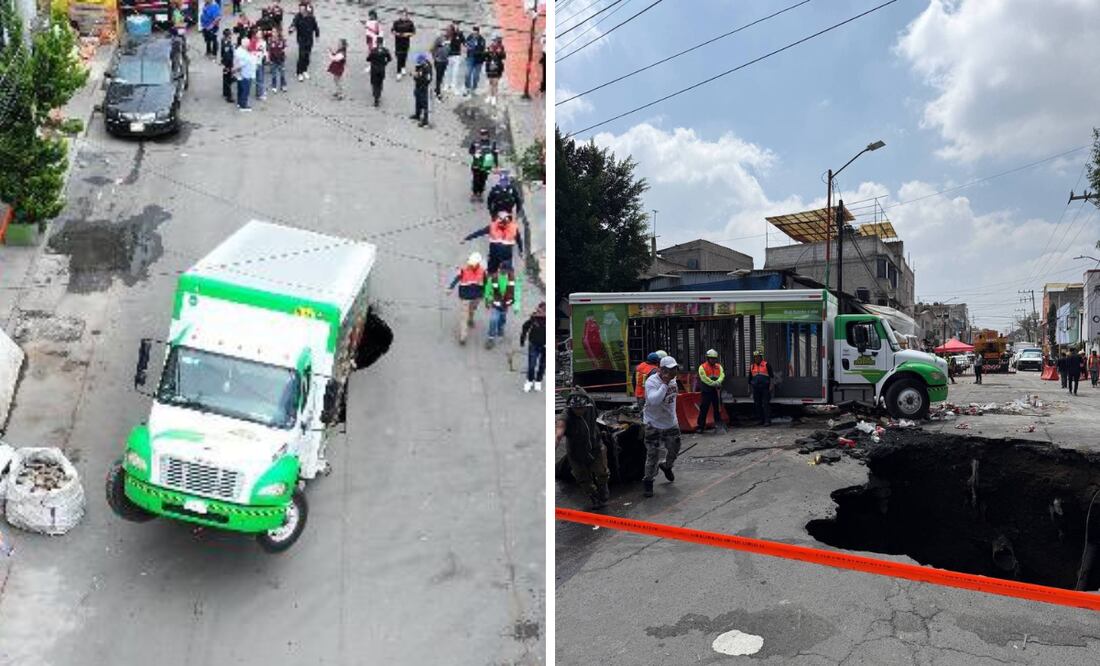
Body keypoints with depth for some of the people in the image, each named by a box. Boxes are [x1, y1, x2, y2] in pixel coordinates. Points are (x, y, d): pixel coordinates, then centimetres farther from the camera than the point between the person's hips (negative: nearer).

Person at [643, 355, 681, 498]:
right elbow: (654, 400, -40)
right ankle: (648, 480, 12)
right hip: (654, 423, -7)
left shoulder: (672, 379, 0)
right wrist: (664, 384, -37)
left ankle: (666, 466, 47)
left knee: (674, 449, 17)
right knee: (653, 454, -4)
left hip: (671, 422, 7)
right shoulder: (652, 382, -24)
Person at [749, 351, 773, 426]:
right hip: (756, 388, 5)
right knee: (757, 404, 6)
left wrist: (771, 385, -9)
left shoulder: (766, 364, 1)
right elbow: (750, 378, 21)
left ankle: (767, 420, -9)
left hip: (765, 388, -5)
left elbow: (771, 375, -1)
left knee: (766, 404, -9)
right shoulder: (751, 367, 14)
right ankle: (761, 420, 14)